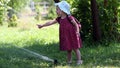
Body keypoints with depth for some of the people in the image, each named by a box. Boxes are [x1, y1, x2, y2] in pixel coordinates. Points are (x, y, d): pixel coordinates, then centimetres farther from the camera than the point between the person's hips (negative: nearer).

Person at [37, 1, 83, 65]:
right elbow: (51, 22, 7)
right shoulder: (59, 19, 5)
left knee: (75, 49, 2)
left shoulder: (69, 18, -14)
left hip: (72, 37, -6)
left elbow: (76, 24, -8)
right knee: (68, 50, 13)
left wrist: (77, 31, -20)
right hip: (65, 38, 6)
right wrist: (42, 25, 6)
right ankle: (69, 61, 21)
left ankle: (79, 61, 10)